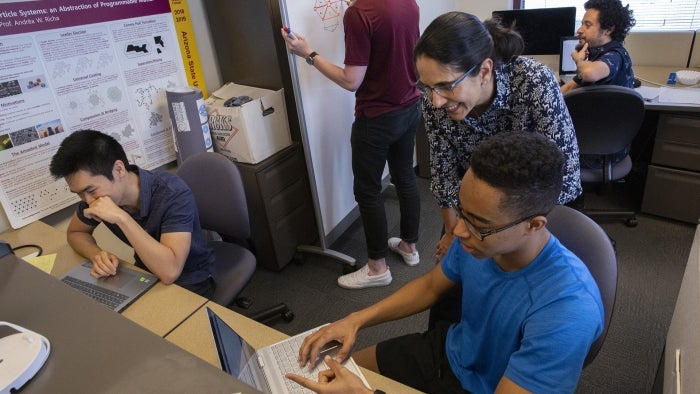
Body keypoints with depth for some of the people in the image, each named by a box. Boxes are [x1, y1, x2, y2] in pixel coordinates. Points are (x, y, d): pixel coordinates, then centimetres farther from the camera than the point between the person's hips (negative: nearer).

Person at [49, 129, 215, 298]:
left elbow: (169, 272, -35)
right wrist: (97, 255, -14)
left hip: (188, 285, -5)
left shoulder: (173, 193, -28)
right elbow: (75, 233, 7)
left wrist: (121, 218, -36)